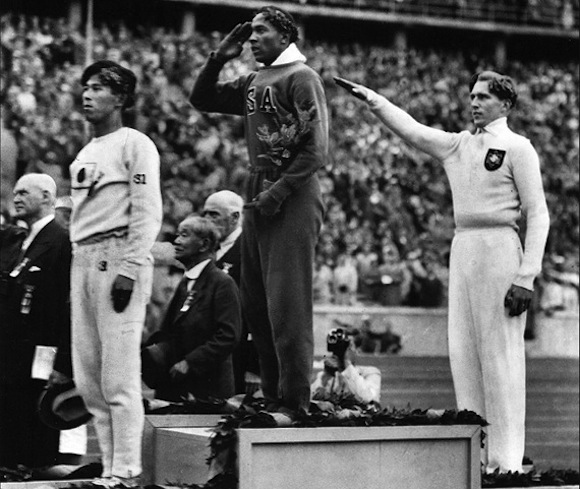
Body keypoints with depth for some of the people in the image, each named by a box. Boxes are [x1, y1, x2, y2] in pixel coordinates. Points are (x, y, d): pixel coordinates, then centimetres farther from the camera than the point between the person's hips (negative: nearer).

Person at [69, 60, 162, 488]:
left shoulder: (134, 144, -3)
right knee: (87, 376, 7)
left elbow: (148, 213, -11)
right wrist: (77, 269, 13)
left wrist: (128, 271, -18)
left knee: (119, 373, -10)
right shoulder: (85, 153, 21)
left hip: (119, 258, -8)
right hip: (83, 259, 8)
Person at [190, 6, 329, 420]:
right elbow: (201, 99, 26)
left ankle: (294, 404, -5)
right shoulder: (253, 83, 17)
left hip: (292, 199, -8)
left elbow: (316, 149, -13)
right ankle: (272, 398, 15)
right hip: (258, 198, 8)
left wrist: (279, 192, -17)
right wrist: (218, 59, 12)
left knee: (287, 304, -9)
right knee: (256, 305, 9)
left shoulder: (301, 78, -6)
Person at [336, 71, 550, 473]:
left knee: (500, 354, -7)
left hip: (499, 249, -7)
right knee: (463, 353, 5)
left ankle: (506, 458, -4)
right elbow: (411, 129, 16)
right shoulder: (457, 145, 16)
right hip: (462, 248, 7)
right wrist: (370, 98, 3)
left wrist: (526, 277, -13)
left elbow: (538, 215, -6)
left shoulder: (518, 148, -2)